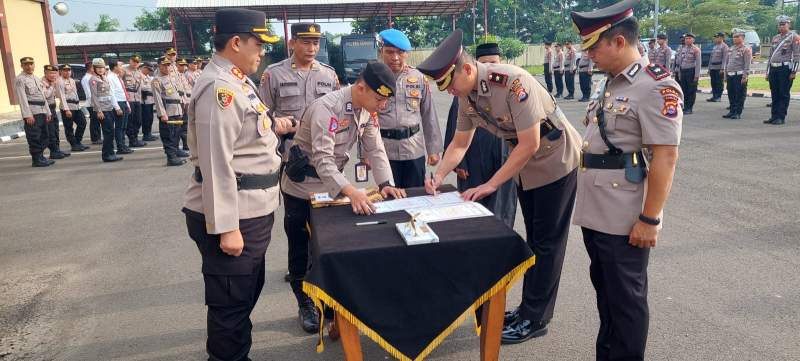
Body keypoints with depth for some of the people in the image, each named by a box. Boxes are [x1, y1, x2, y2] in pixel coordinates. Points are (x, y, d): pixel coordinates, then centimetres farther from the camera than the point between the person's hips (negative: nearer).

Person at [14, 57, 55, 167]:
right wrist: (27, 115, -21)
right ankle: (36, 159, 0)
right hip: (31, 113, -8)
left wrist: (48, 112, 17)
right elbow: (22, 98, -14)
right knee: (34, 137, -6)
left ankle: (40, 156, 22)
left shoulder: (37, 79, 20)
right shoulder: (20, 79, -5)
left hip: (42, 112, 8)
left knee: (44, 136, 12)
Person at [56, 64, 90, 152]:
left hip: (76, 106, 8)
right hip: (67, 106, -8)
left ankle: (78, 142, 20)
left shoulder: (72, 80, 16)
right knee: (69, 127, -1)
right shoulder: (59, 81, -8)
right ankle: (74, 145, 6)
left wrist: (79, 105, 17)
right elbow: (62, 96, -15)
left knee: (82, 122, 9)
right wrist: (66, 109, -21)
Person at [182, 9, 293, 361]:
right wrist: (226, 227, -25)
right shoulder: (219, 87, -21)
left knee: (247, 292, 25)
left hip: (250, 211, 11)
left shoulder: (236, 80, 12)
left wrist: (270, 126, 12)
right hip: (232, 217, -11)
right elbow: (215, 164, -25)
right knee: (231, 302, 5)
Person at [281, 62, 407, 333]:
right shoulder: (326, 108, -29)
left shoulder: (367, 110, -6)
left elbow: (375, 149, -5)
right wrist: (351, 191, -48)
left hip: (331, 187, 6)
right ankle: (306, 303, 25)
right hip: (302, 188, -6)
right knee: (302, 248, 8)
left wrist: (385, 184, -21)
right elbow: (323, 159, -36)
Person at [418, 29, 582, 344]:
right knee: (533, 239, 16)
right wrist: (439, 175, -14)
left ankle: (535, 319, 12)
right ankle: (529, 307, 28)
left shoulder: (513, 82, -31)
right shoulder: (466, 96, -7)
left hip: (555, 159, -7)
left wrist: (490, 185, -25)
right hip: (524, 164, 8)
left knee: (547, 242, 1)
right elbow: (459, 144, 3)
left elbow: (530, 144, -29)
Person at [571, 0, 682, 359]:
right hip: (595, 213, 9)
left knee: (626, 298, 6)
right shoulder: (610, 83, 12)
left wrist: (649, 219, -19)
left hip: (624, 221, -9)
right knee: (604, 289, 20)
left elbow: (665, 157, -19)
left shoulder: (656, 86, -15)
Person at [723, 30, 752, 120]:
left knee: (740, 95, -2)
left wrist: (745, 76, -18)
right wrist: (725, 73, 17)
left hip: (739, 76, -7)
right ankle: (732, 111, 19)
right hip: (730, 75, 7)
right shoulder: (732, 48, 16)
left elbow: (747, 64, -12)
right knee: (731, 94, 10)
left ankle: (738, 113, 2)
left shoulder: (746, 49, -6)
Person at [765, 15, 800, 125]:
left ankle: (781, 117, 0)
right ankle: (774, 116, 14)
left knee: (784, 94, -3)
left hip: (785, 69, -6)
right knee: (774, 94, 8)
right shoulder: (775, 38, 17)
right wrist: (768, 72, 16)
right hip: (774, 69, 6)